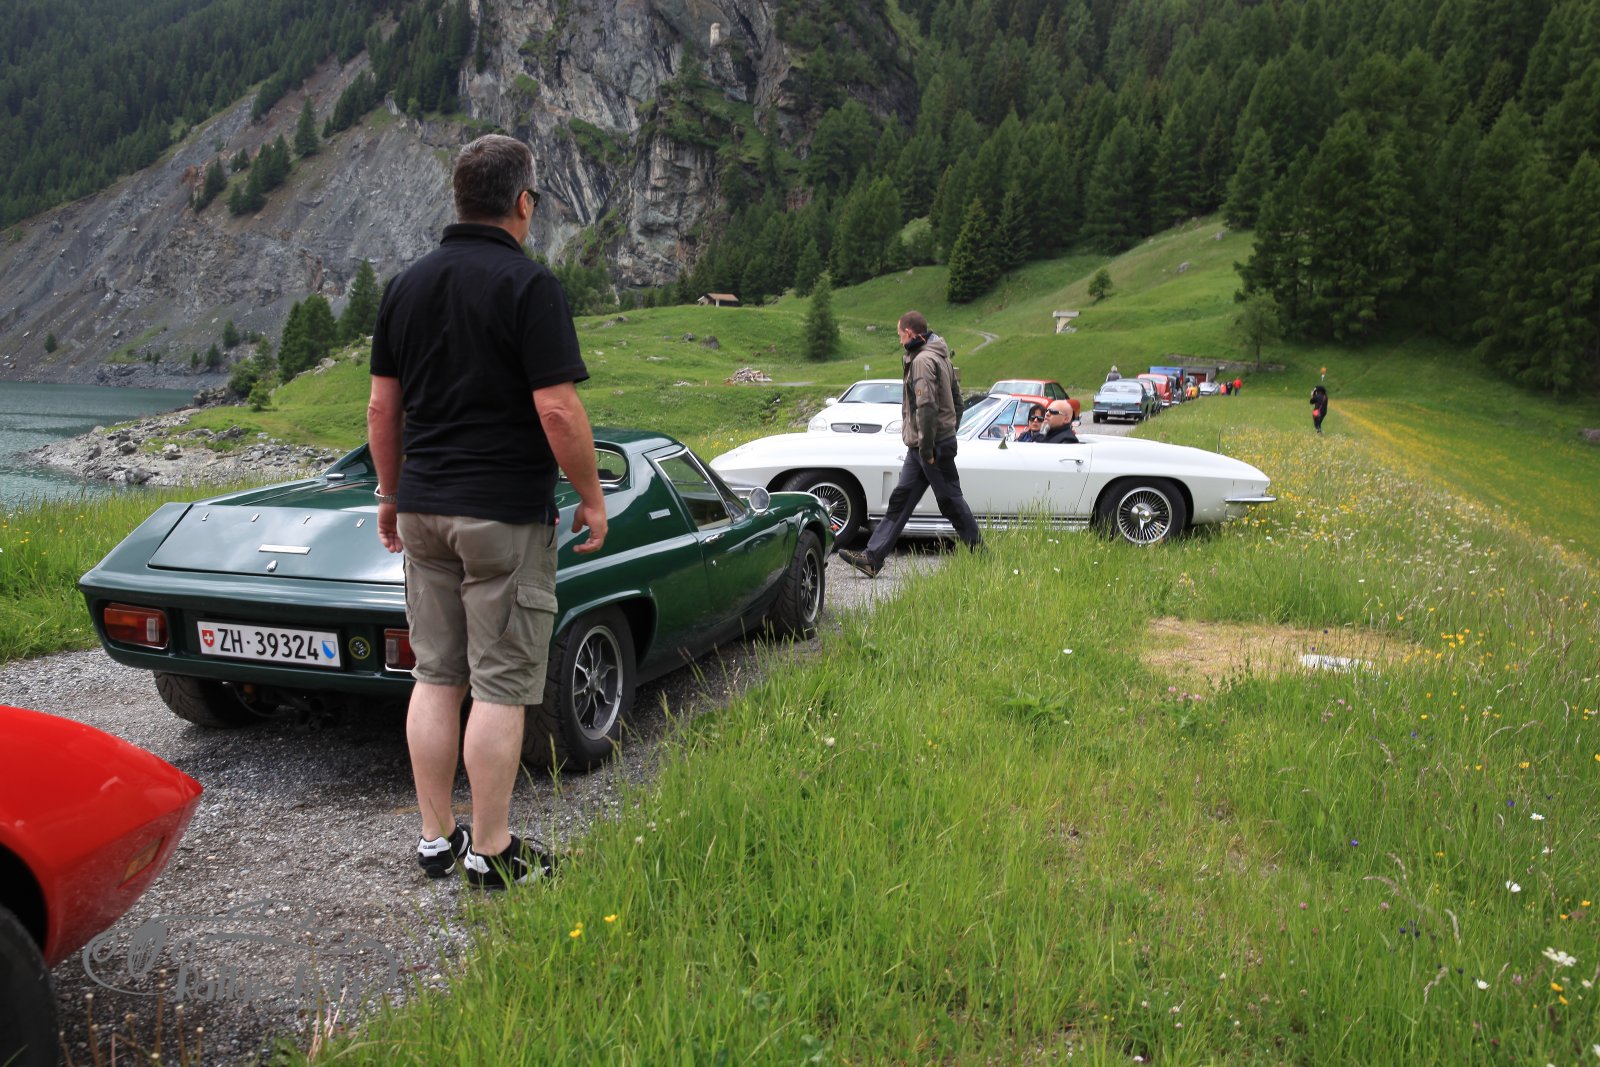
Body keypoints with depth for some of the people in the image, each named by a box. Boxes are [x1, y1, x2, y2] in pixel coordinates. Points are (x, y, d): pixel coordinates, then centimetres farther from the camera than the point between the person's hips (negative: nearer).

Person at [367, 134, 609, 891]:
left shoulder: (407, 285, 8)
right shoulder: (527, 286, -12)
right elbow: (557, 410, -17)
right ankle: (491, 851, 9)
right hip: (505, 514, -6)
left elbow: (382, 408, 11)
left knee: (436, 675, 12)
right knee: (501, 686, 1)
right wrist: (592, 497, -6)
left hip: (423, 509, 7)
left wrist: (391, 496, 20)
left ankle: (435, 838, 20)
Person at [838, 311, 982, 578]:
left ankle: (979, 552, 12)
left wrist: (927, 447, -21)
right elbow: (956, 399, 20)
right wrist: (950, 432, 21)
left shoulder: (923, 360, -16)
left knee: (950, 501, 0)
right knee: (900, 500, 7)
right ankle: (873, 557, 6)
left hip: (931, 447, -10)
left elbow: (927, 406, -24)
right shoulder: (940, 357, 16)